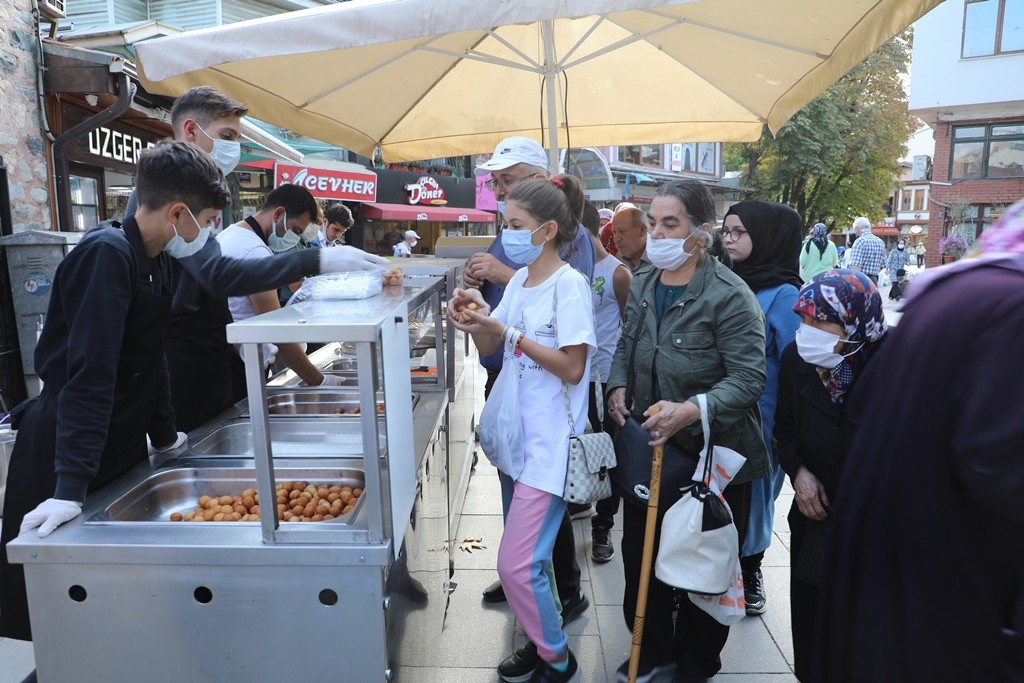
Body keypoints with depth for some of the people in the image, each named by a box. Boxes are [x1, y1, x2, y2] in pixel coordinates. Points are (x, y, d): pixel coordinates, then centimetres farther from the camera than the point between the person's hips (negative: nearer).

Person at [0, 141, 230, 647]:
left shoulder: (156, 263, 7)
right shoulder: (106, 255, -20)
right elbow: (88, 374, -29)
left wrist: (164, 435, 20)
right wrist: (71, 486, -32)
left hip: (121, 443, 9)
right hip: (61, 453, -8)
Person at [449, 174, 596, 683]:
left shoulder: (569, 284, -14)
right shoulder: (519, 280, 10)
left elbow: (572, 368, -18)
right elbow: (490, 348, 13)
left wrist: (509, 333, -20)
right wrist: (477, 318, -6)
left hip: (550, 440, -8)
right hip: (516, 430, 8)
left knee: (518, 564, -7)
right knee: (527, 553, 18)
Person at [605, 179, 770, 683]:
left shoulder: (729, 296, -18)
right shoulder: (642, 285, 4)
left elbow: (749, 377, -20)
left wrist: (692, 410, -33)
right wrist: (618, 386, -2)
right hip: (649, 445, 6)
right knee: (640, 554, 16)